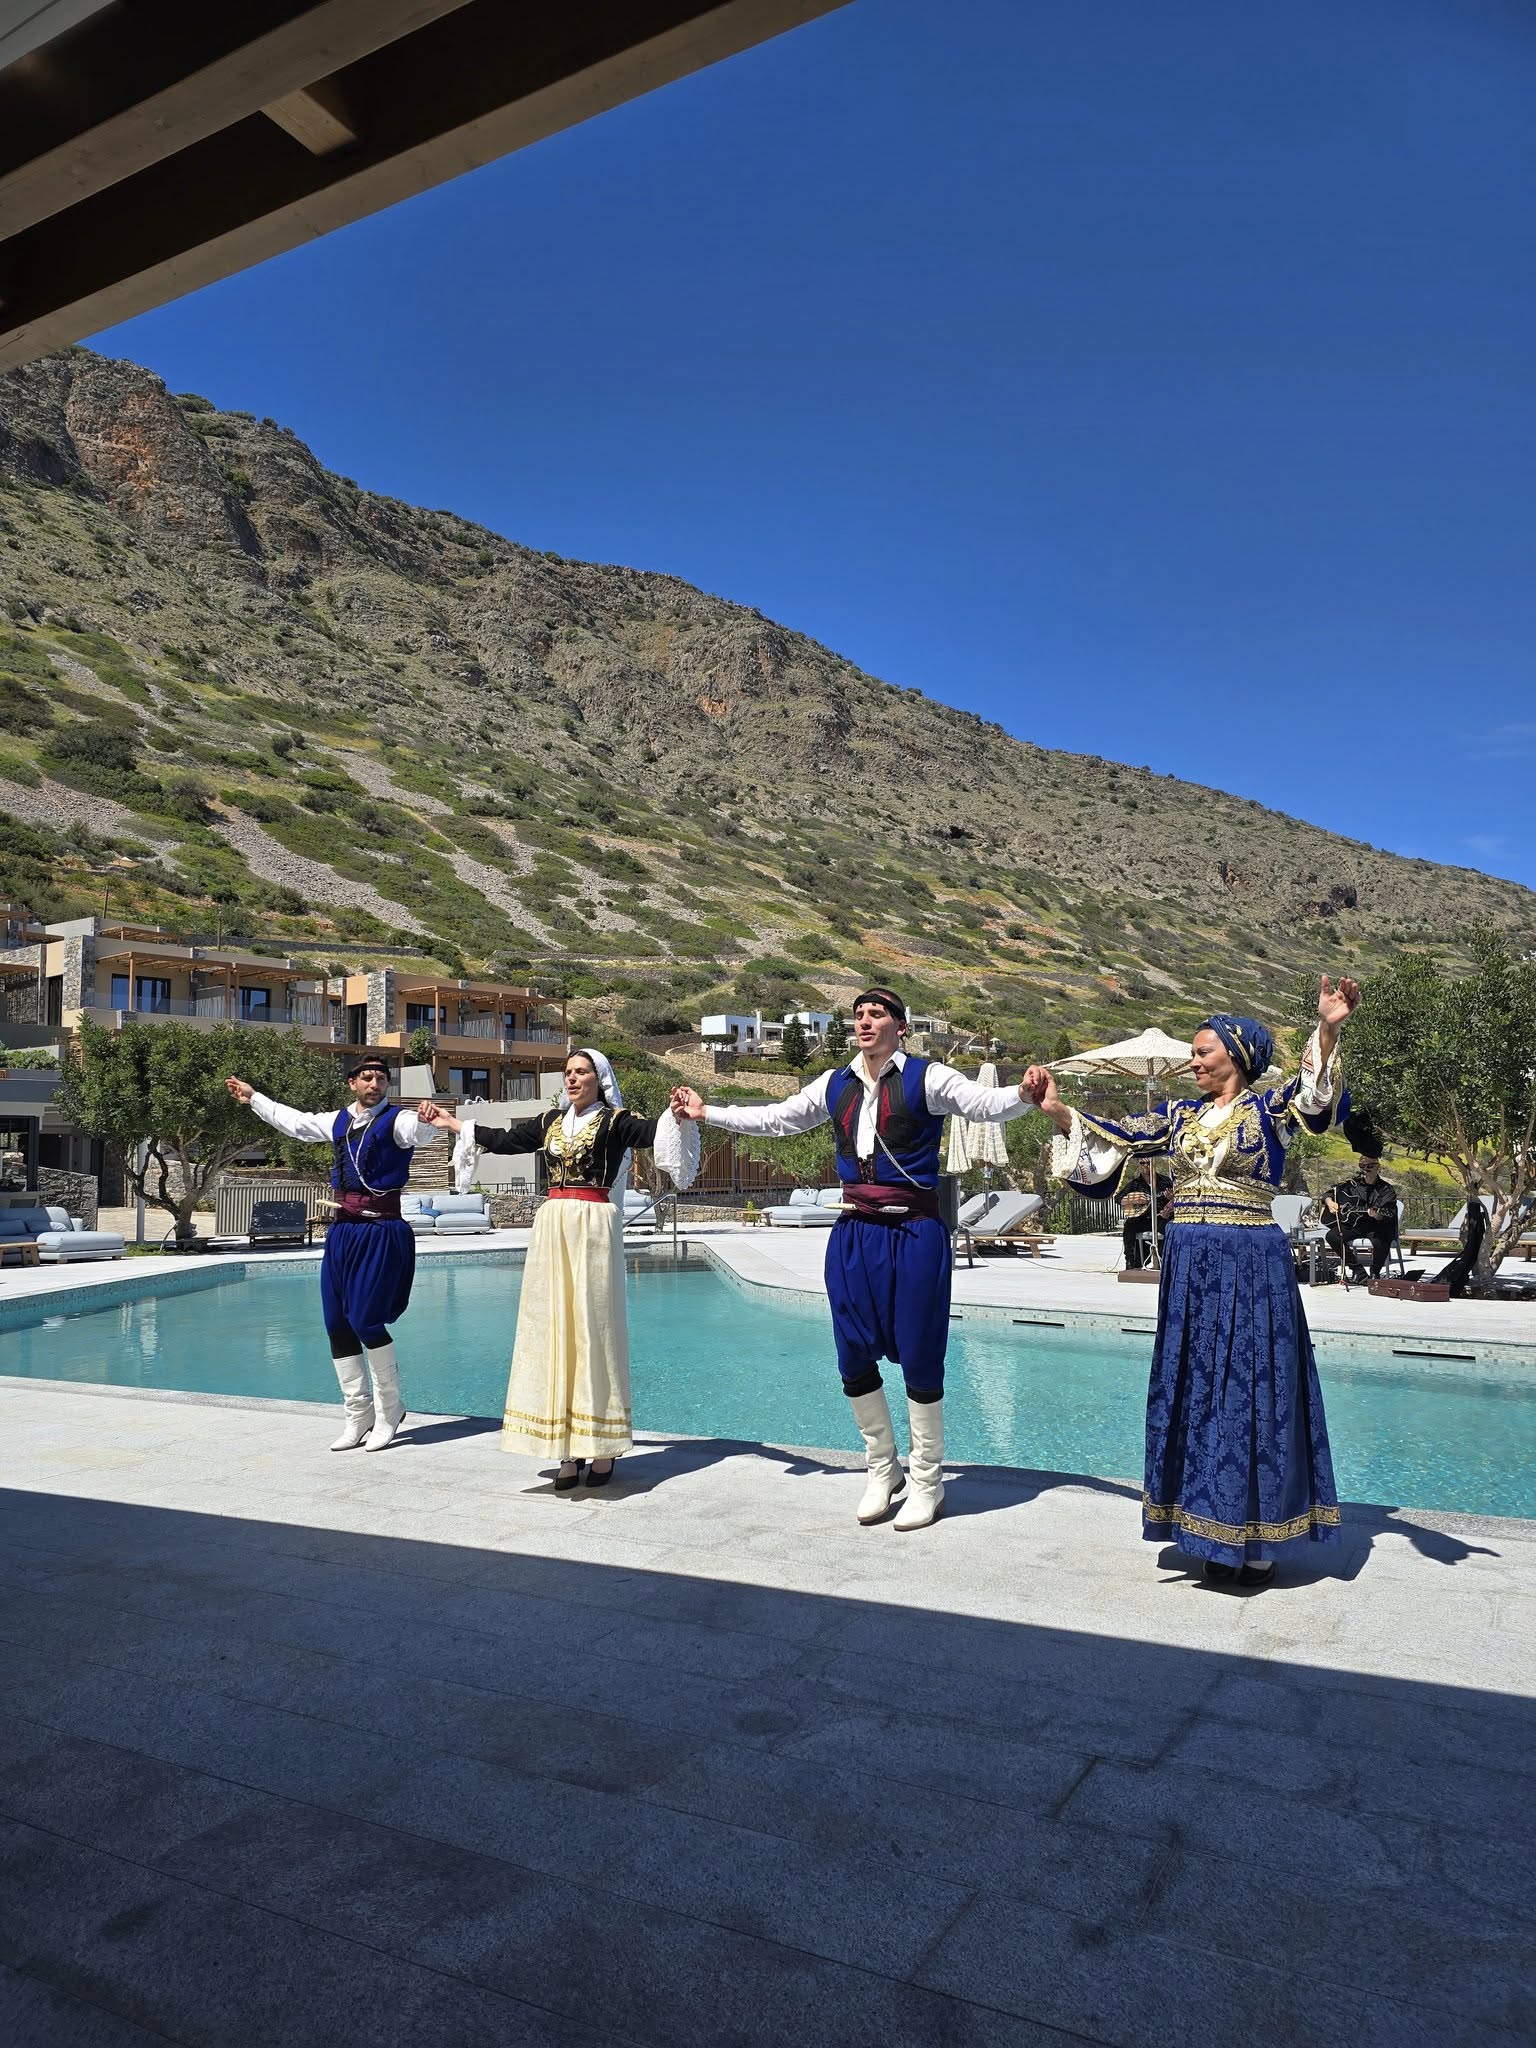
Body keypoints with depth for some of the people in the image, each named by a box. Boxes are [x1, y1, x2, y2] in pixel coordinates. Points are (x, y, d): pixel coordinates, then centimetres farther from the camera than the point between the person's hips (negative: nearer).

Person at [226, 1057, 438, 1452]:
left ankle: (389, 1409, 10)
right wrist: (254, 1099, 36)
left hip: (382, 1234, -7)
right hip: (342, 1232, 7)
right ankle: (358, 1413, 19)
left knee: (365, 1319, -12)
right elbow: (293, 1121, 29)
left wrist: (424, 1120, -52)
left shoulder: (396, 1120, -6)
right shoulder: (337, 1121, 13)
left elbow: (418, 1132, -29)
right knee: (337, 1323, 7)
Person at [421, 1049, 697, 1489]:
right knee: (553, 1326, 4)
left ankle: (602, 1449, 5)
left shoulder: (614, 1121, -3)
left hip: (593, 1226, -6)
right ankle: (569, 1450, 9)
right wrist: (452, 1123, 28)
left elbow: (649, 1132, -20)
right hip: (552, 1225, 6)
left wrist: (675, 1115, -40)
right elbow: (505, 1140, 23)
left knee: (593, 1327, -3)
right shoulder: (551, 1121, 14)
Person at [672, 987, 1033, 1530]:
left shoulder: (926, 1078, -5)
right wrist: (706, 1113, 22)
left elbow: (985, 1103, -16)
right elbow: (775, 1119, 21)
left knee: (919, 1357, 2)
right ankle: (882, 1469, 31)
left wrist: (1025, 1094, -37)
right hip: (854, 1234, 5)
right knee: (854, 1357, 9)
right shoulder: (834, 1086, 10)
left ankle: (927, 1481, 21)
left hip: (914, 1233, -5)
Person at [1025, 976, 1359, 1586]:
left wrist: (1327, 1032, -40)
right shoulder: (1180, 1115, 11)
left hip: (1252, 1266, -5)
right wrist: (1059, 1111, -7)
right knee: (1195, 1392, 9)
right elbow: (1117, 1138, 4)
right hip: (1190, 1266, 5)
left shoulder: (1267, 1108, -3)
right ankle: (1214, 1534, 21)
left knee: (1252, 1393, 1)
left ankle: (1258, 1541, 13)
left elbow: (1314, 1096, -22)